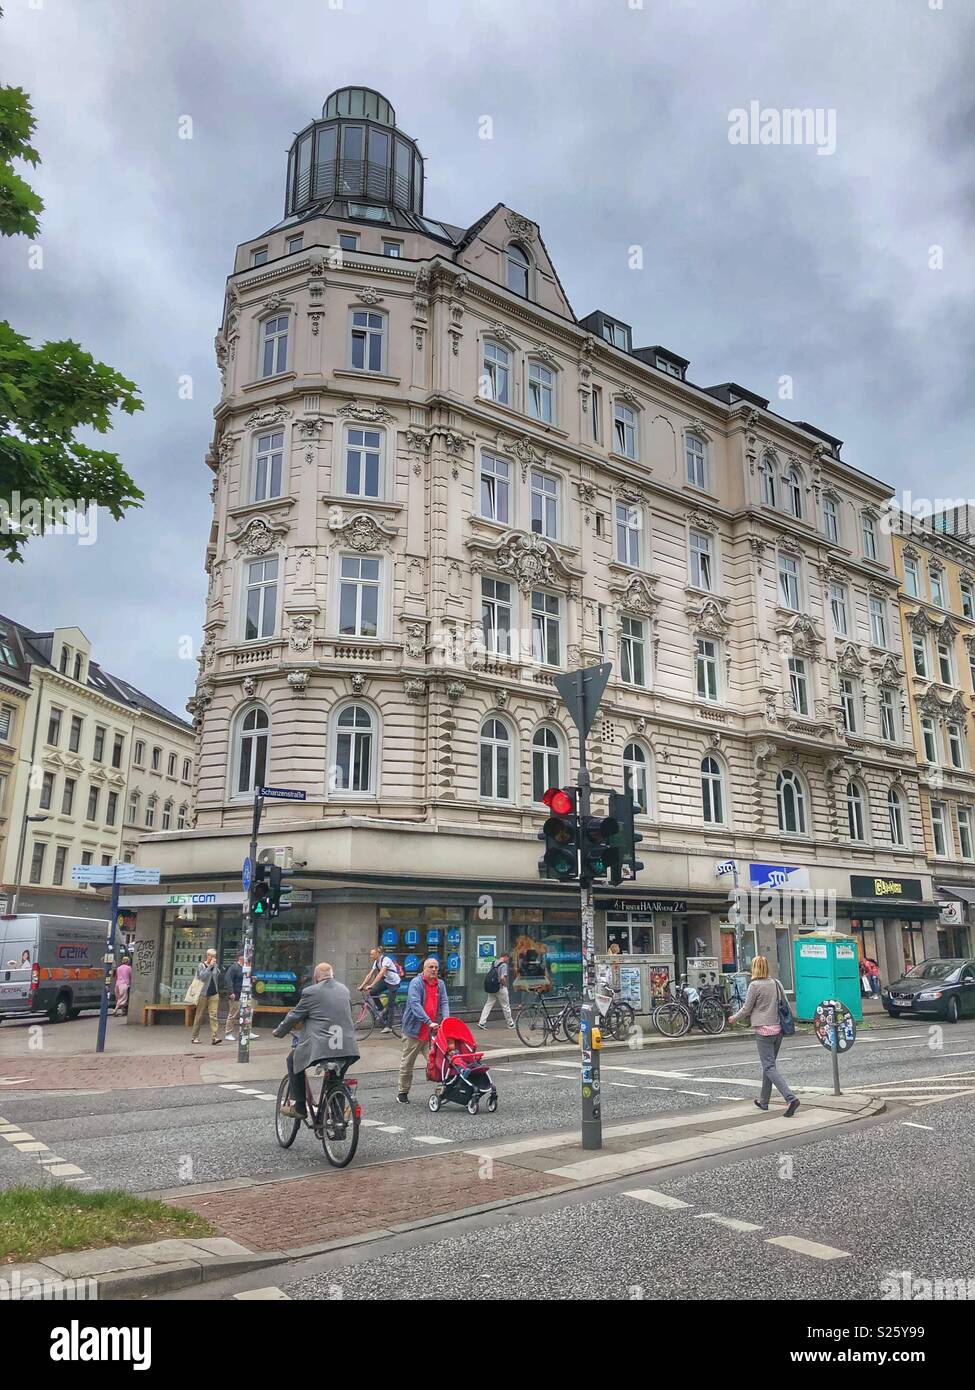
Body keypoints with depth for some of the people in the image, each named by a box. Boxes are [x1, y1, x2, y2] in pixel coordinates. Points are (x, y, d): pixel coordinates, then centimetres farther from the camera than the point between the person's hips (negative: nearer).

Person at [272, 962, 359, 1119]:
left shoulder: (311, 992, -2)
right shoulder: (344, 990, 15)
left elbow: (294, 1017, 7)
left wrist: (278, 1032, 26)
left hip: (320, 1048, -5)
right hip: (347, 1050, 5)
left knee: (293, 1059, 21)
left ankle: (299, 1107, 19)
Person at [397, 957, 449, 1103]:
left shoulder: (440, 984, 8)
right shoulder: (416, 983, -11)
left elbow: (444, 1003, 1)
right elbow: (415, 1005, -21)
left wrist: (445, 1019, -20)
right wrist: (429, 1022, -31)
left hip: (432, 1031, 4)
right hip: (414, 1030, -4)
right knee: (407, 1064, 9)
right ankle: (403, 1092, 23)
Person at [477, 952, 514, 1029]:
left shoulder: (494, 963, 8)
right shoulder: (504, 965, -14)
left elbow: (488, 975, 13)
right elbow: (502, 978, -24)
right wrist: (505, 984, -7)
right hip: (501, 988, -6)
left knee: (488, 1005, 6)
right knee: (506, 1006, 8)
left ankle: (481, 1022, -1)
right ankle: (510, 1023, 20)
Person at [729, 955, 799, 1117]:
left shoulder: (755, 985, -11)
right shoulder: (776, 983, 7)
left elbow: (746, 1009, -6)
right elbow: (786, 1005, 11)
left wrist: (734, 1018, 11)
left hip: (764, 1030, -7)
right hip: (778, 1029, 7)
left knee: (769, 1067, -5)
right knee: (769, 1065, 17)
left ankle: (791, 1098, -20)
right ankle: (764, 1101, 26)